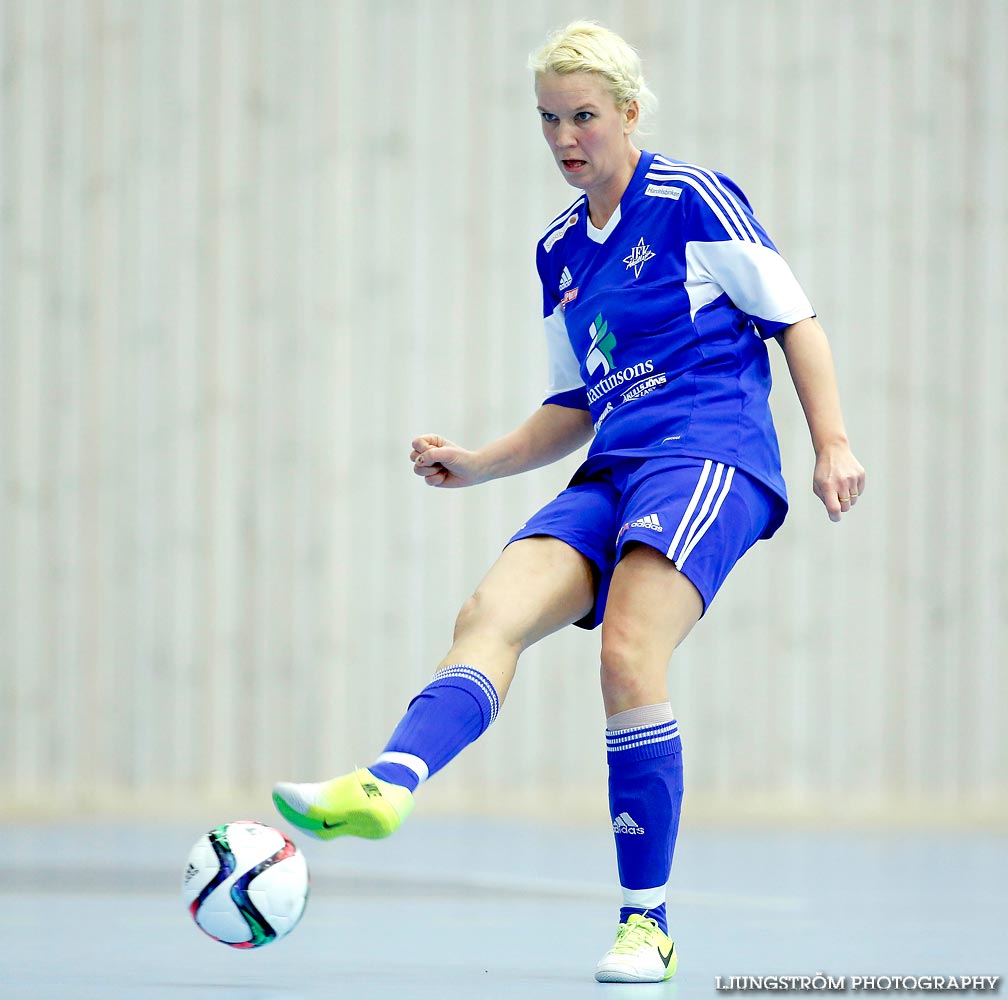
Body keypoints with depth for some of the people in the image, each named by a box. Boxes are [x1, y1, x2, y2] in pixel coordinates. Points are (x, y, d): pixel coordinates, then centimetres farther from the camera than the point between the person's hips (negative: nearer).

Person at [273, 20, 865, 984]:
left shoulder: (692, 198, 1)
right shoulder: (559, 250, 20)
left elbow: (793, 317, 1)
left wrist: (831, 443, -7)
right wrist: (478, 463, 15)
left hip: (710, 454, -7)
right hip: (613, 472, 7)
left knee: (628, 657, -25)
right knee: (488, 615, -19)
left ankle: (646, 922, -18)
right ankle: (387, 783, -42)